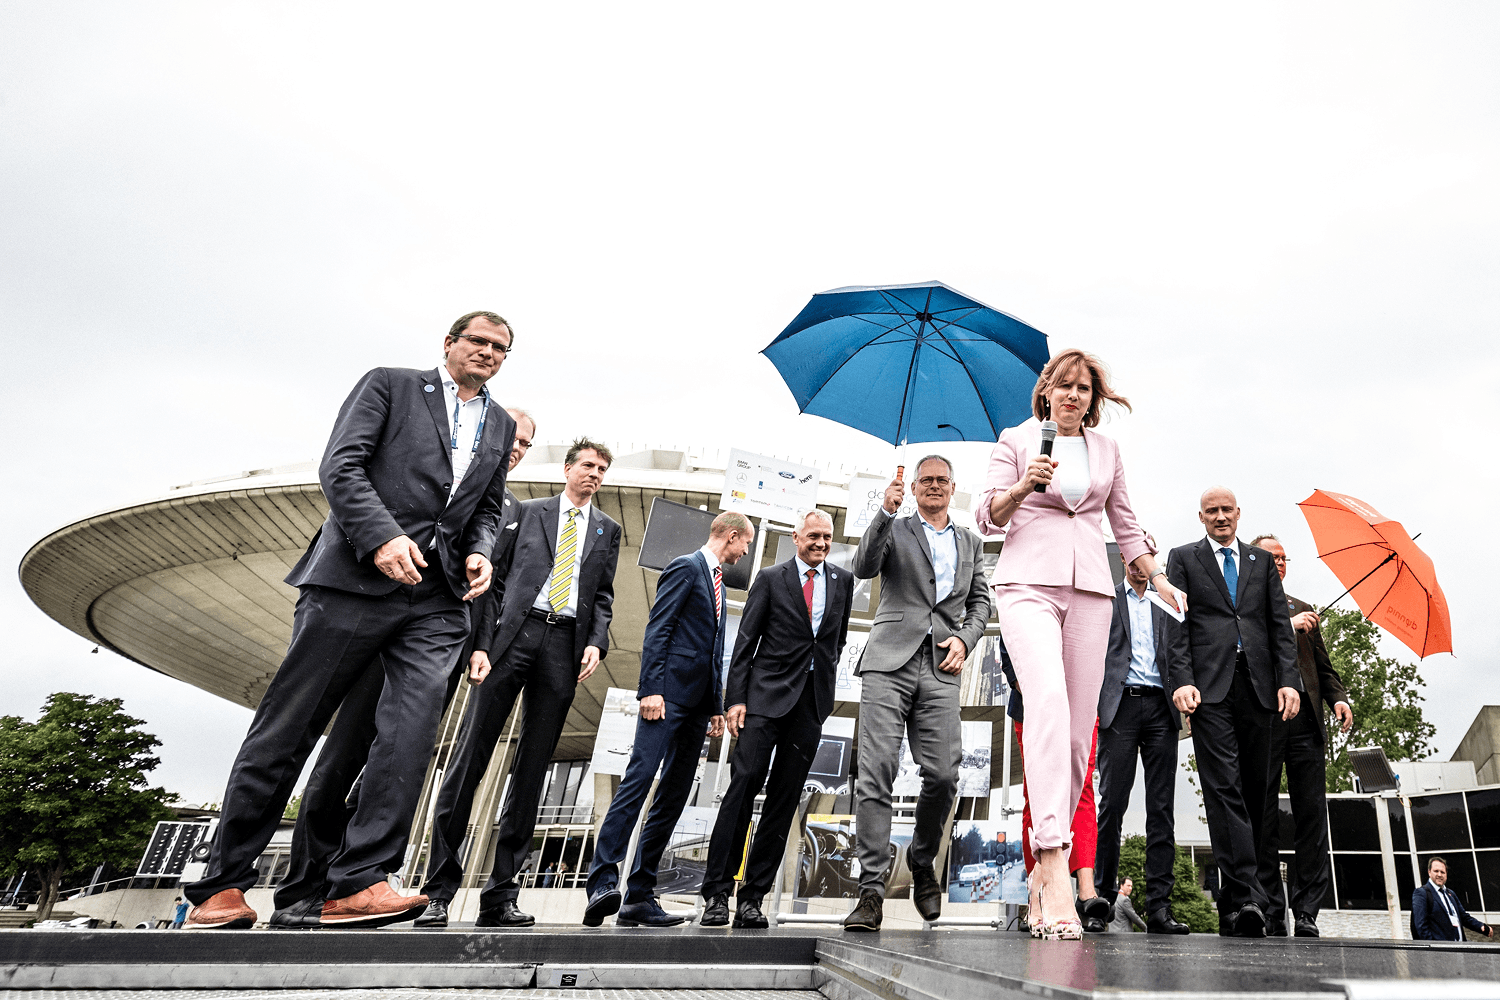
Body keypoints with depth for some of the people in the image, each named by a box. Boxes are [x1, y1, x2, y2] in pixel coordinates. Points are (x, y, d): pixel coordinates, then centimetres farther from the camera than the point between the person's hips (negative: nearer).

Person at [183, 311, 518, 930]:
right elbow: (339, 466, -4)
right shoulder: (389, 386, 7)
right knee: (286, 728, 1)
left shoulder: (501, 426, 22)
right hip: (356, 578, -4)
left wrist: (481, 552, 4)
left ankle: (358, 883, -8)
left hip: (438, 599, 4)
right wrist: (382, 537, -17)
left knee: (411, 730, -12)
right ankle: (222, 888, 14)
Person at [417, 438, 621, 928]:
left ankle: (501, 896, 8)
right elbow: (497, 577, 6)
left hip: (565, 644, 2)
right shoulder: (528, 511, 13)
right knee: (470, 755, -6)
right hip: (513, 633, -2)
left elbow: (603, 596, 14)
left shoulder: (608, 529, 19)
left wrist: (596, 643, -4)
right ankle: (438, 889, 2)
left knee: (532, 769, 2)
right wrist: (481, 643, -5)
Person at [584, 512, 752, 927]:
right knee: (639, 779, -16)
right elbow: (657, 629, -11)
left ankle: (639, 896, 7)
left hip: (697, 702, 9)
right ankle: (603, 883, -16)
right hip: (669, 691, -9)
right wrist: (650, 689, -20)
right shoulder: (685, 567, -1)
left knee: (675, 796, 4)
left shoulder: (717, 581, 24)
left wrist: (716, 705, 18)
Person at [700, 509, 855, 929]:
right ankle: (717, 892, -6)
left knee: (784, 799, 2)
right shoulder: (771, 579, 3)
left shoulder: (843, 581, 12)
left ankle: (752, 898, 9)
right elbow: (744, 642, 0)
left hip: (812, 702, 3)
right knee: (744, 780, -12)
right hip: (768, 694, -3)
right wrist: (734, 699, -7)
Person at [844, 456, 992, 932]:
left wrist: (964, 638, 3)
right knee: (876, 772, -9)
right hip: (890, 661, -2)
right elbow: (863, 568, -3)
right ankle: (871, 890, -6)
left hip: (940, 667, 2)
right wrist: (885, 513, -14)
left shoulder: (971, 542, 23)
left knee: (943, 775, -6)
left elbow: (980, 601, 22)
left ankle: (922, 863, 22)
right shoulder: (894, 529, 14)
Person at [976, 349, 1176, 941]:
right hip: (1027, 581, -4)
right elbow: (988, 515, 3)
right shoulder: (1017, 440, 10)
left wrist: (1158, 577, 23)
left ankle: (1046, 864, 10)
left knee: (1079, 726, -2)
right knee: (1049, 702, -25)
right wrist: (1025, 484, -14)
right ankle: (1056, 871, -30)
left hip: (1089, 589, 4)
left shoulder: (1107, 451, 20)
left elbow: (1124, 524, 28)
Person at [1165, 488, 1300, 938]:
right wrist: (1182, 680, -10)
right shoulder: (1183, 558, 12)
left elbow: (1280, 625, 13)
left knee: (1253, 792, 3)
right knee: (1224, 788, -12)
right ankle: (1246, 897, -16)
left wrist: (1288, 679, 0)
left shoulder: (1262, 561, 20)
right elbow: (1176, 625, 2)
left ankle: (1234, 904, 11)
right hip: (1210, 685, -3)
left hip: (1257, 685, 3)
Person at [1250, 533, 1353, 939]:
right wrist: (1284, 626, -12)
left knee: (1312, 816, -2)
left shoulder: (1303, 610, 24)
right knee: (1263, 818, -2)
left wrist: (1338, 697, 2)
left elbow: (1323, 666, 20)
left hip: (1305, 719, 4)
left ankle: (1307, 913, 3)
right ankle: (1271, 914, 4)